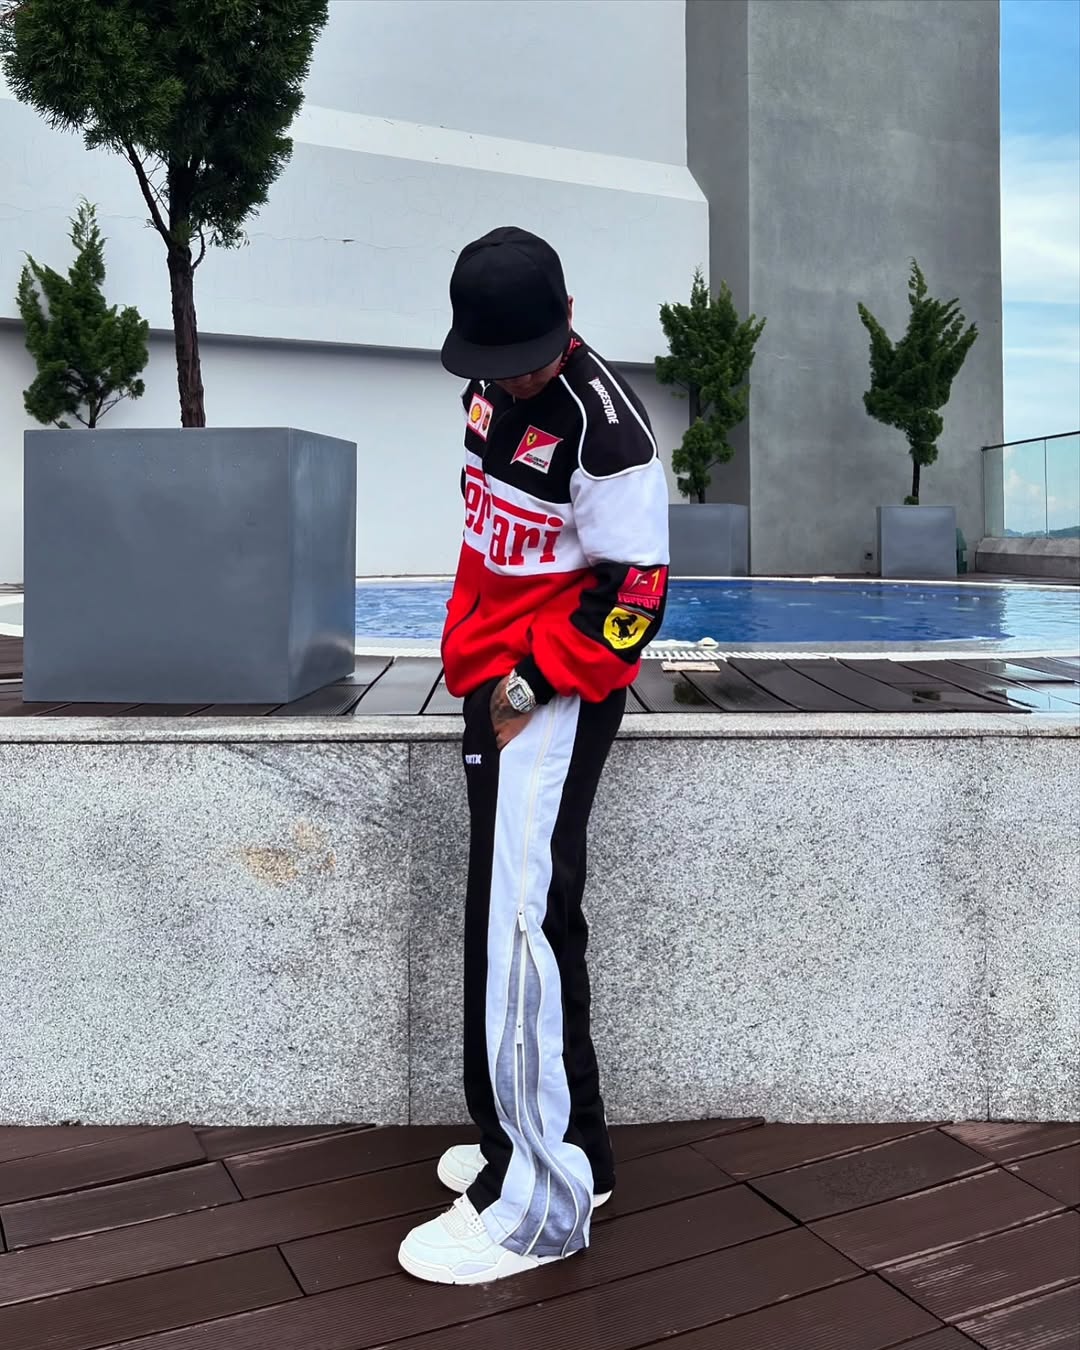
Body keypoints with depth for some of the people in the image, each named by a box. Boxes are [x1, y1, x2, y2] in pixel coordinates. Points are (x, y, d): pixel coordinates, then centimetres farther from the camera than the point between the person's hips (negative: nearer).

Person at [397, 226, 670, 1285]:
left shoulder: (605, 423, -17)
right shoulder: (495, 390, 10)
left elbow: (636, 591, -17)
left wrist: (533, 683, -19)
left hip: (559, 698, -9)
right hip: (496, 682, 9)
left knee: (515, 926, -13)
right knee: (515, 917, 13)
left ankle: (538, 1203, -1)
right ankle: (568, 1146, 28)